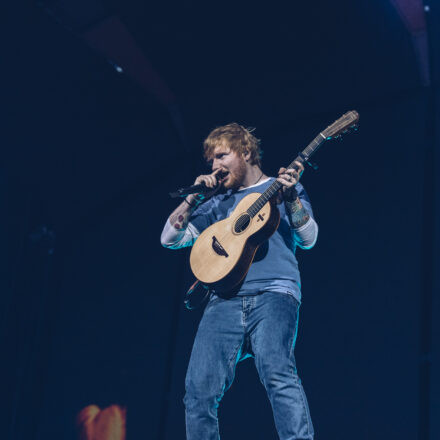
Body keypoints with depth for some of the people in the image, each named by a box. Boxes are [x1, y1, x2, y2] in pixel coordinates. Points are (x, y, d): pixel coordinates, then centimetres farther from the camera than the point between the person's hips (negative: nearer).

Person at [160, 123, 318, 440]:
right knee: (199, 387, -12)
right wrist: (194, 197, 11)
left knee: (276, 372, -28)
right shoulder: (219, 202, 27)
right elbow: (170, 238, 22)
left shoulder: (281, 187, 18)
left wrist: (290, 196, -9)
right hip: (226, 299, 4)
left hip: (273, 293, -3)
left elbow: (308, 239, 5)